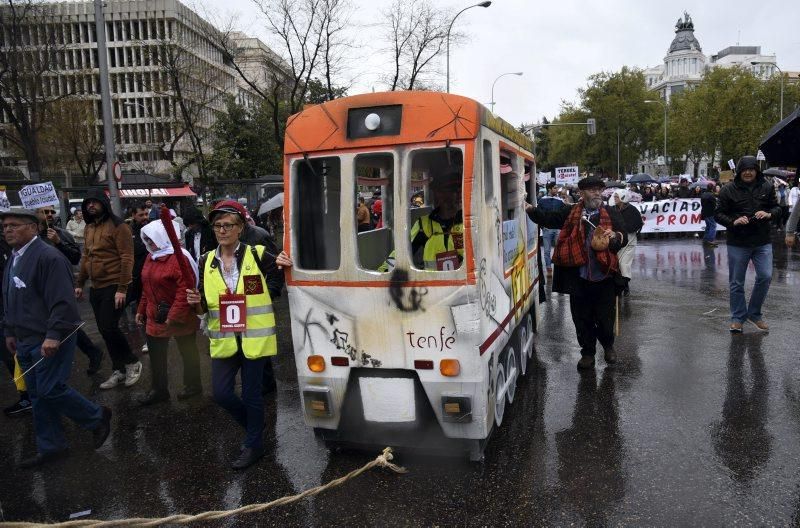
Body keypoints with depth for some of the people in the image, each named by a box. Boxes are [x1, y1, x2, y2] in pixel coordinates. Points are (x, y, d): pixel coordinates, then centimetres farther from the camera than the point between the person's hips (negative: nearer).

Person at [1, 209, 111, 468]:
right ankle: (50, 447, 25)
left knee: (50, 390, -8)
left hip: (50, 341, -9)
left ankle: (98, 417, 14)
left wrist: (53, 335, -26)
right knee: (38, 394, 13)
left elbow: (62, 301, -23)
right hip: (26, 340, 9)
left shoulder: (48, 256, -17)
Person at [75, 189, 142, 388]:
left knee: (109, 327, -12)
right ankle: (119, 371, 22)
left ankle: (132, 363, 9)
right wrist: (79, 284, 17)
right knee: (104, 330, 10)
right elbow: (86, 257, 20)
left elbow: (127, 258, -16)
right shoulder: (89, 228, 13)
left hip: (113, 287, -8)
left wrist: (122, 288, -20)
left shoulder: (117, 226, -11)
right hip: (96, 287, 8)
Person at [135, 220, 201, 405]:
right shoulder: (151, 257, 8)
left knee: (187, 352, 11)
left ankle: (193, 385, 30)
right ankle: (159, 389, 30)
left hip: (180, 319, -8)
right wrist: (141, 310, 17)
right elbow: (147, 288, 17)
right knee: (155, 355, 14)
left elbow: (185, 290, -26)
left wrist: (174, 316, -25)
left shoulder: (179, 257, -21)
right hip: (155, 318, 8)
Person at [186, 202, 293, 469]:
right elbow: (204, 308, 11)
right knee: (221, 393, 6)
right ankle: (255, 428, 33)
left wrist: (282, 266, -24)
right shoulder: (207, 262, 5)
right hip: (223, 339, 4)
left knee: (251, 395, 5)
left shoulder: (257, 255, -6)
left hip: (254, 338, -4)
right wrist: (197, 302, -12)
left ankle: (254, 445, 27)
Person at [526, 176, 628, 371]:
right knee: (582, 319, 11)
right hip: (578, 277, 1)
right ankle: (587, 353, 30)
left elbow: (624, 239, 1)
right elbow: (548, 219, 0)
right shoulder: (570, 213, 4)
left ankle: (608, 346, 39)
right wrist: (531, 209, -13)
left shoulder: (611, 213, 3)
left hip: (604, 276, 0)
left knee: (605, 318, 10)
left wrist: (615, 236, -20)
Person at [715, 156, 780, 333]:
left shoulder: (766, 187, 3)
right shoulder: (728, 190, -4)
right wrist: (733, 221, -20)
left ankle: (754, 313, 16)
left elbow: (777, 207, 12)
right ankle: (738, 317, 20)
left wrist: (769, 213, -11)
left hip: (762, 242, 2)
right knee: (736, 283, 5)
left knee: (765, 277, -5)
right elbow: (719, 214, -2)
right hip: (738, 243, -2)